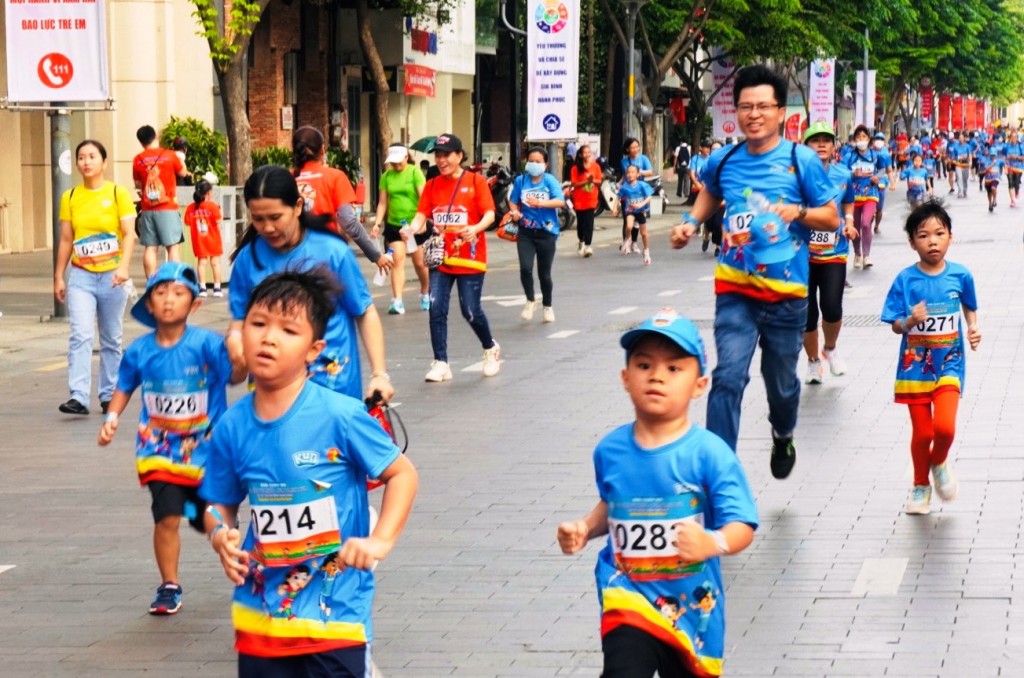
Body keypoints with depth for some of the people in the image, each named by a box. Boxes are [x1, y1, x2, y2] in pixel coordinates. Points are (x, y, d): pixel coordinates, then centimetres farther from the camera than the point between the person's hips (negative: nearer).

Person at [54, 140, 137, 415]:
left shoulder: (118, 193, -2)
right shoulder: (70, 197, 6)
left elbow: (129, 233, -8)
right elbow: (66, 240, 10)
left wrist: (124, 266, -22)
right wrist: (58, 277, 8)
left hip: (111, 277, -1)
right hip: (81, 277, 1)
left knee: (111, 340, 7)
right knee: (80, 335, -13)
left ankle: (109, 396, 17)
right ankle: (78, 397, -18)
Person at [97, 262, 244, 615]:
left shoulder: (206, 343, -14)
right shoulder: (139, 351, -5)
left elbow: (234, 375, -18)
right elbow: (124, 387, 11)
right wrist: (112, 418, -3)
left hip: (205, 448, -1)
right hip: (161, 449, 1)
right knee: (167, 517, -10)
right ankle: (169, 586, 9)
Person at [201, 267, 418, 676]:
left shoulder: (340, 416, -14)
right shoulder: (233, 426, -1)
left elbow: (403, 473, -6)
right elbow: (220, 503, 11)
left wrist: (380, 540, -18)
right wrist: (220, 535, -10)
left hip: (336, 615, -4)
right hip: (260, 616, 4)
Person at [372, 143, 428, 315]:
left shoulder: (414, 172, -6)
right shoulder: (386, 176, 5)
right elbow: (382, 202, 8)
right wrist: (377, 223, -2)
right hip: (394, 224, 3)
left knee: (420, 263, 8)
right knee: (397, 260, -8)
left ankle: (425, 294, 32)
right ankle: (397, 301, -12)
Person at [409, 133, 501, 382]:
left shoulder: (476, 181, -2)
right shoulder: (432, 185, 9)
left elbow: (489, 213, -9)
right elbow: (422, 215, 2)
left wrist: (476, 228, -29)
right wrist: (413, 228, -20)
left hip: (469, 257, -3)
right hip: (440, 257, 3)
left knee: (471, 311, -1)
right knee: (436, 309, -7)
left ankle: (491, 349, 27)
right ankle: (440, 363, 0)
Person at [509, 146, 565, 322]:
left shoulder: (550, 181, -8)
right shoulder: (521, 180, -1)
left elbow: (560, 202, -19)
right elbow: (513, 201, 10)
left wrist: (540, 203, -32)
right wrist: (514, 212, -12)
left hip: (547, 232, -1)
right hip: (526, 232, 1)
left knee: (544, 274, 7)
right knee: (525, 268, -15)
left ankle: (548, 306, 30)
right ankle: (530, 301, 10)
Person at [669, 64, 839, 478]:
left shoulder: (801, 161, -4)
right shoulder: (724, 161, 4)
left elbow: (832, 218, 1)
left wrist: (799, 212, -18)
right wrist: (691, 222, 9)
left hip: (785, 292, -1)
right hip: (735, 290, 1)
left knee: (781, 381, 15)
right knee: (728, 377, -16)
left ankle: (783, 436, 47)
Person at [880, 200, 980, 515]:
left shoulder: (960, 275, -6)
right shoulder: (906, 280, -10)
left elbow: (970, 307, 11)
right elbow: (895, 325, -6)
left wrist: (973, 328, -7)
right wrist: (911, 321, -26)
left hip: (948, 364, 0)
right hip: (915, 367, 0)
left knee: (944, 427, -18)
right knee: (922, 433, 8)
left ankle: (939, 463, 16)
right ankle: (920, 485, 33)